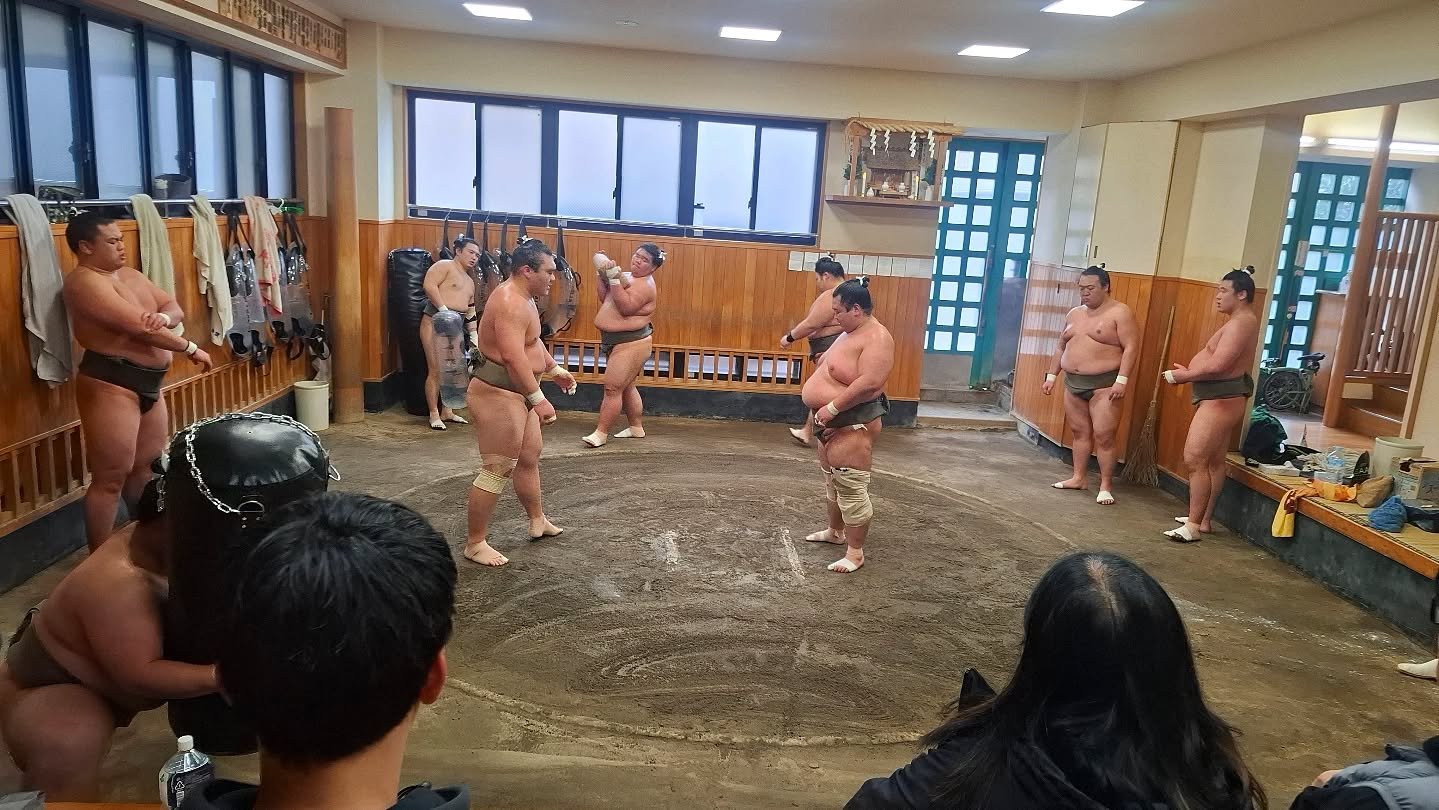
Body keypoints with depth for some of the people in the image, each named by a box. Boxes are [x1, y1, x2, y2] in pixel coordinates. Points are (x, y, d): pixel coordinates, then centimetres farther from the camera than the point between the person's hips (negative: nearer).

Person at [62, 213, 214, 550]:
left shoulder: (130, 275, 15)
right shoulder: (84, 281, -14)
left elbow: (175, 307, 12)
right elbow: (137, 326, -22)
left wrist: (164, 317, -13)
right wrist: (191, 348, -14)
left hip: (148, 383, 9)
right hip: (110, 384, -9)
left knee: (147, 468, 19)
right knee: (111, 478, -5)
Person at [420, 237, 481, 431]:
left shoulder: (470, 281, 22)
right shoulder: (444, 266, -4)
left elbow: (470, 311, 25)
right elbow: (429, 285, -19)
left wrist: (473, 334, 18)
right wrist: (444, 309, -24)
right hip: (435, 322, -9)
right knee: (436, 370, -9)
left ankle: (447, 411, 20)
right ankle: (434, 414, -2)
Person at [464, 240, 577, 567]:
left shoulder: (522, 298, 12)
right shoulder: (510, 303, -23)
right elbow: (514, 357, -32)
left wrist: (554, 370, 33)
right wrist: (538, 399, -33)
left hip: (517, 392, 11)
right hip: (498, 393, -11)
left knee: (529, 457, 21)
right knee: (498, 470, -6)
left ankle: (538, 521, 38)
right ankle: (475, 544, 4)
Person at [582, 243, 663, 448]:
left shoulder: (645, 285, -16)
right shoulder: (627, 276, 12)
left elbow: (626, 307, -28)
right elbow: (605, 298, 13)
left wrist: (614, 279, -31)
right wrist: (603, 276, 1)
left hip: (630, 343, -10)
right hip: (616, 341, 10)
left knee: (613, 388, -10)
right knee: (626, 387, 17)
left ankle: (601, 433, -6)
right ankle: (637, 427, 29)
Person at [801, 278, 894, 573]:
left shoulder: (876, 338, -20)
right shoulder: (850, 333, 11)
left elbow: (869, 382, -30)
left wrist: (831, 408, -27)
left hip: (852, 425, -11)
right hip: (832, 422, 11)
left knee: (851, 487, -5)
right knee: (832, 480, 22)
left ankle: (855, 552, 4)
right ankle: (835, 531, 40)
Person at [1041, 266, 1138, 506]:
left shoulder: (1120, 312, -8)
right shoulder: (1074, 314, 13)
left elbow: (1131, 348, -14)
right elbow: (1061, 347, 20)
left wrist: (1121, 380, -21)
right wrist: (1051, 375, 16)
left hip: (1104, 385, -7)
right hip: (1073, 383, 7)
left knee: (1103, 436, -7)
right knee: (1079, 432, 12)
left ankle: (1106, 485, 2)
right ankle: (1079, 477, 22)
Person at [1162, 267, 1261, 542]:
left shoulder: (1241, 322, -18)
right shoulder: (1240, 321, 17)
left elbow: (1217, 365, -27)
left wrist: (1183, 375, -14)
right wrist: (1188, 372, 5)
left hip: (1221, 399, -11)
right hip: (1221, 398, 11)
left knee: (1194, 459, -12)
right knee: (1213, 461, 15)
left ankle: (1194, 525, -9)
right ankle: (1204, 519, 23)